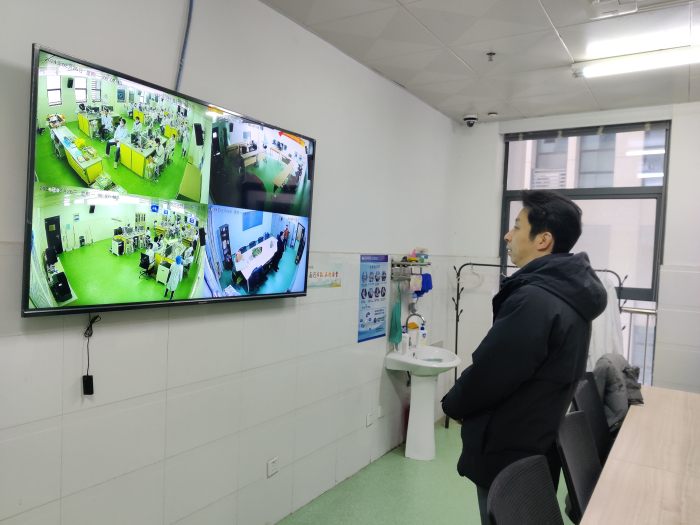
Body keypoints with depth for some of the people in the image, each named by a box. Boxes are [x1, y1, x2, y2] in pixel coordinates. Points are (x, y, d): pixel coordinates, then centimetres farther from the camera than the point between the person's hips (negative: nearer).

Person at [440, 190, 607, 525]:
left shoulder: (534, 300, -28)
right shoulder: (569, 294, 4)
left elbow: (487, 373, -24)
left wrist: (453, 405, -4)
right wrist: (463, 403, 8)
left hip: (507, 455, -9)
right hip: (538, 448, 9)